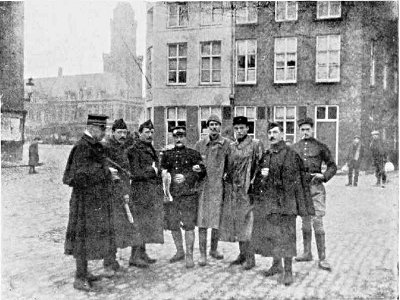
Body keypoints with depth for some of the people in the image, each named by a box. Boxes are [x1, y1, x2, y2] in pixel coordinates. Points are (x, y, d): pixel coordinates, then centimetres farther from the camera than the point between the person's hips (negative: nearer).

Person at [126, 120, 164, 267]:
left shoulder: (151, 149, 17)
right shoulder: (134, 150, -9)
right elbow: (135, 173, -16)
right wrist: (152, 170, -10)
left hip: (153, 193, 8)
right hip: (141, 192, -8)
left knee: (146, 223, 12)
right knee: (140, 223, -7)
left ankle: (142, 253, 21)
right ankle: (134, 256, 0)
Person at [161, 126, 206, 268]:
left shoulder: (194, 154, 3)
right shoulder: (167, 154, 13)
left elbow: (202, 172, -3)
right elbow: (162, 170, 17)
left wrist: (186, 177, -15)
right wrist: (165, 174, -7)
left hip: (189, 195, -4)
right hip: (171, 195, 4)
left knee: (189, 225, -2)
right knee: (172, 225, 10)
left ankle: (189, 255, 9)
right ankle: (179, 252, 28)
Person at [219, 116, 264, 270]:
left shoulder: (255, 145, -4)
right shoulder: (231, 146, 13)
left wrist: (253, 183, -15)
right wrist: (226, 183, 11)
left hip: (246, 189, -6)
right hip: (231, 190, 6)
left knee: (244, 223, -6)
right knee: (234, 223, 10)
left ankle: (250, 257, 6)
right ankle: (243, 254, 22)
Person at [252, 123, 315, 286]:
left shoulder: (290, 154, -5)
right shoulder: (265, 155, 13)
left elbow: (292, 179, -9)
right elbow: (257, 176, 16)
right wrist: (261, 173, -4)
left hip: (283, 199, -6)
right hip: (266, 199, 7)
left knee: (285, 234, -4)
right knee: (266, 232, 12)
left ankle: (288, 271, 7)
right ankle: (276, 264, 30)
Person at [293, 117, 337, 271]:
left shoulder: (320, 147, 1)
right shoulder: (294, 147, 10)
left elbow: (332, 166, 5)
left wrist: (324, 176, -11)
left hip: (316, 187, -3)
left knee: (317, 222, -7)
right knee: (305, 221, 13)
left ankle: (322, 258, -1)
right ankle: (307, 253, 25)